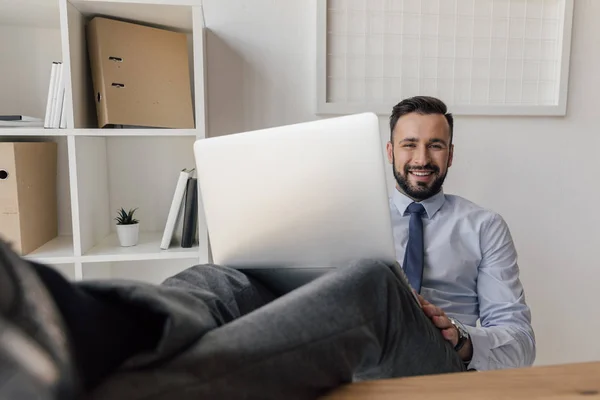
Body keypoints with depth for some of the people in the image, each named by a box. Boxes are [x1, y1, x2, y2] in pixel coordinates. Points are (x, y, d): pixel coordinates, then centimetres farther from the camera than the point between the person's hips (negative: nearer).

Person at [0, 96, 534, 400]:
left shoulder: (484, 227, 20)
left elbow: (520, 340, 14)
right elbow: (307, 276, 15)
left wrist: (462, 341, -8)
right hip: (344, 356, 2)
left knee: (372, 280, -38)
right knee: (220, 279, -28)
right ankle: (82, 333, -62)